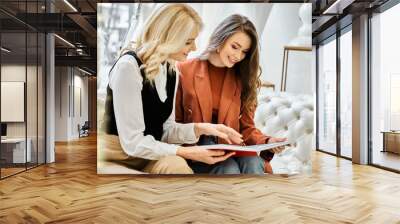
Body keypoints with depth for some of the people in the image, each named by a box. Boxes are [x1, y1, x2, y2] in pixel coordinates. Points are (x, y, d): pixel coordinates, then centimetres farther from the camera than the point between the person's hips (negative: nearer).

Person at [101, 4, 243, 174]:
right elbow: (133, 143, -22)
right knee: (175, 165, -34)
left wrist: (200, 128, -8)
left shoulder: (171, 70, 5)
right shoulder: (129, 66, -19)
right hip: (121, 155, -6)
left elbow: (165, 129, 7)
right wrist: (188, 152, -25)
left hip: (152, 154, 6)